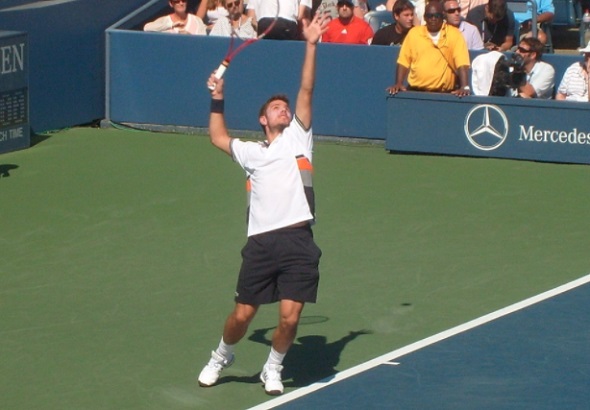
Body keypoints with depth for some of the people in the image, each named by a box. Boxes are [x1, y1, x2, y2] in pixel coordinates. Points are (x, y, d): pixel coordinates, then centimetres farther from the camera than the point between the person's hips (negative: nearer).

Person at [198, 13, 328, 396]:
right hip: (262, 242, 2)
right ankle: (221, 357, 31)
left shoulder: (297, 138, 14)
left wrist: (311, 46, 2)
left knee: (290, 316, -7)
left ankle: (273, 368, 18)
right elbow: (218, 137, 34)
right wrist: (218, 101, 25)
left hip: (298, 241, -1)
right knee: (242, 315, 3)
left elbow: (306, 91, 7)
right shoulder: (252, 152, 21)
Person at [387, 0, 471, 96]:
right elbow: (404, 61, 10)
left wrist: (465, 87, -21)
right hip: (415, 91, 2)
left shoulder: (454, 34, 0)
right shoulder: (414, 33, 7)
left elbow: (462, 64, -9)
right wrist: (399, 84, -3)